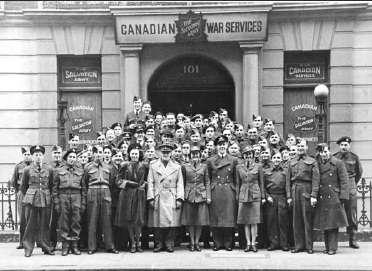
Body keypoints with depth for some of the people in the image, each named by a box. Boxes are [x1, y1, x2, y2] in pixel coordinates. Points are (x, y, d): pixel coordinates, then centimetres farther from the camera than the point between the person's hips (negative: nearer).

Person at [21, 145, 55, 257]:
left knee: (45, 225, 3)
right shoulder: (27, 170, 5)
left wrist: (48, 196, 11)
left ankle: (46, 248, 11)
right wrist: (28, 196, 11)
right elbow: (23, 187, 13)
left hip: (45, 200, 1)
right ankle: (28, 249, 3)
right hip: (31, 201, -1)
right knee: (30, 225, -2)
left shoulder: (49, 170, 8)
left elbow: (52, 186, 15)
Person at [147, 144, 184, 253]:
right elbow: (150, 183, 5)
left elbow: (180, 184, 8)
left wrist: (179, 199, -2)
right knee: (157, 223, -1)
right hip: (158, 198, 0)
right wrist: (151, 198, -4)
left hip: (172, 198, 0)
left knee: (171, 222, -3)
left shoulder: (177, 166, 12)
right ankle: (159, 244, 7)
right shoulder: (153, 165, 9)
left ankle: (169, 244, 6)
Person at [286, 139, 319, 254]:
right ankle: (299, 245, 9)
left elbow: (315, 180, -3)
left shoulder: (312, 162, 4)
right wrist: (289, 196, 5)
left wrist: (313, 195, -11)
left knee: (308, 219, -2)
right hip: (295, 190, 3)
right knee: (296, 219, 3)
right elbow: (288, 180, 13)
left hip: (307, 191, -3)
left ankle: (309, 246, 4)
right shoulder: (292, 162, 15)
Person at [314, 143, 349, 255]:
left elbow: (344, 181, -4)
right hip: (321, 199, 4)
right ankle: (327, 247, 15)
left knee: (333, 224, -3)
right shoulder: (317, 164, 9)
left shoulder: (338, 163, -2)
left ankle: (333, 247, 2)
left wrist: (343, 196, -11)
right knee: (324, 224, 8)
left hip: (334, 199, -4)